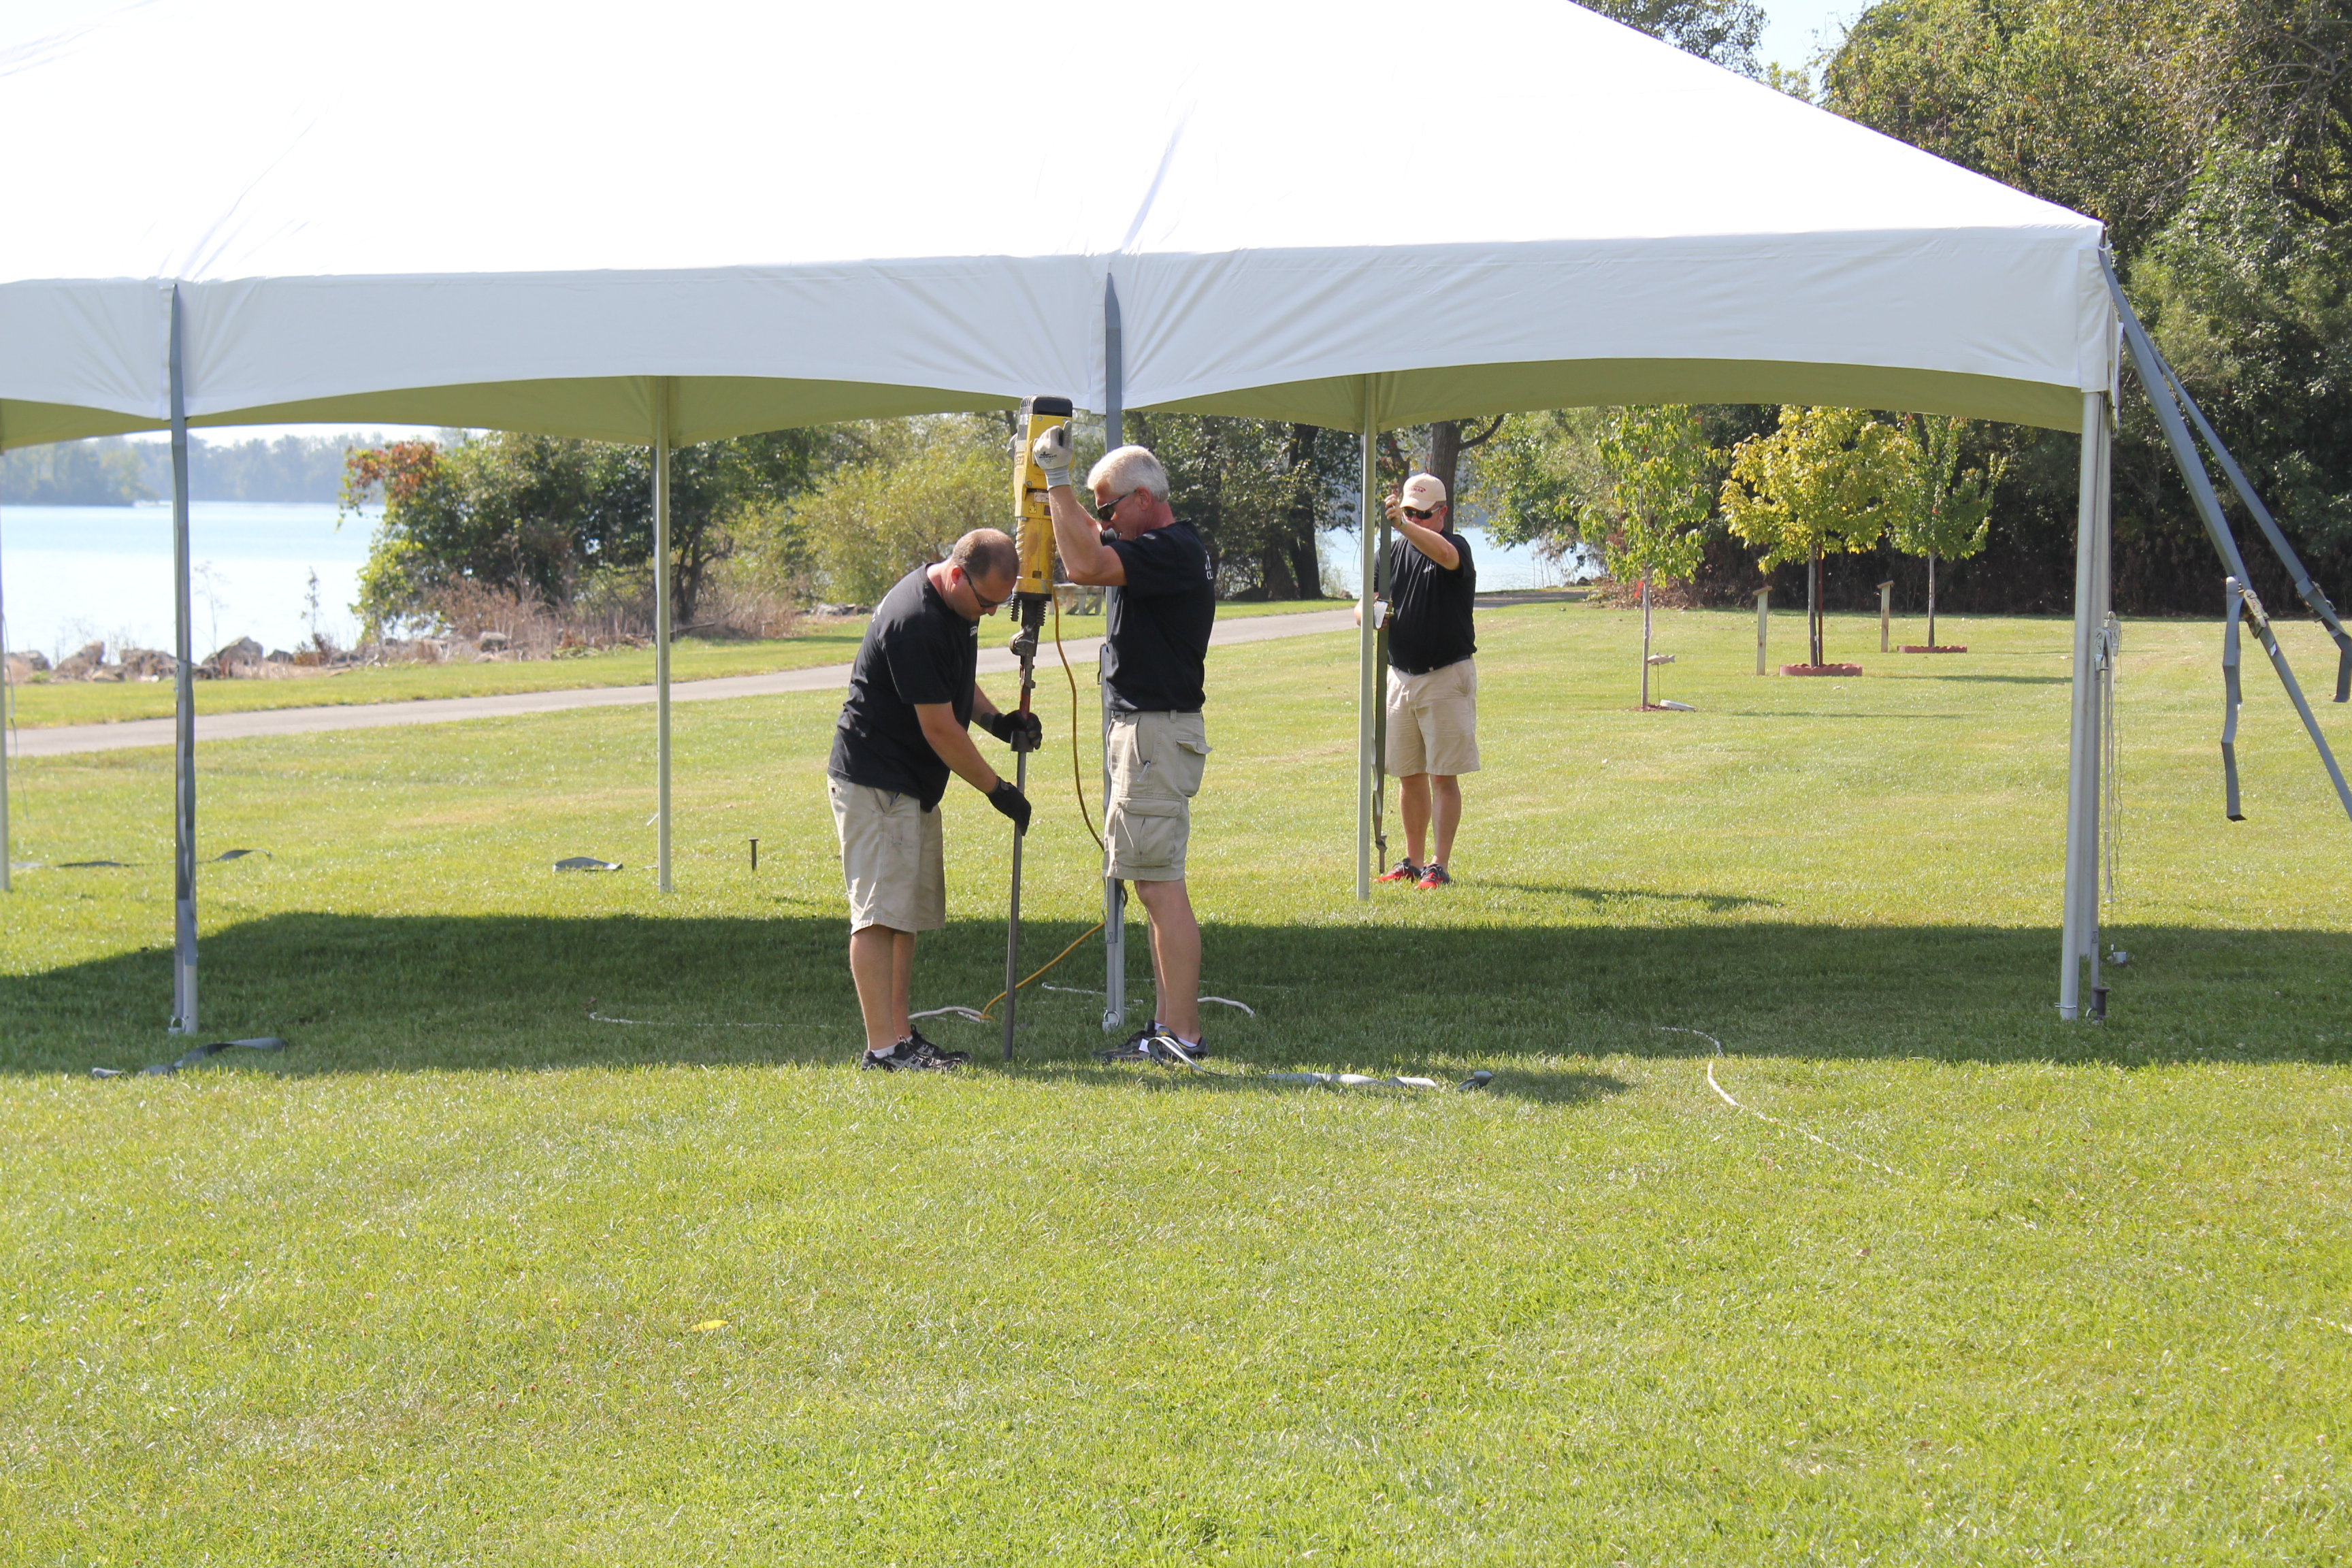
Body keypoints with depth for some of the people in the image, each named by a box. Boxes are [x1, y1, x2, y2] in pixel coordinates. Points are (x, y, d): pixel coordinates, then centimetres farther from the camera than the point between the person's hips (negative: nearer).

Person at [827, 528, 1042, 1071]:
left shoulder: (956, 605, 7)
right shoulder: (915, 621, -25)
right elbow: (939, 727, -22)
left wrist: (998, 721, 5)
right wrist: (996, 788, -13)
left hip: (915, 784, 10)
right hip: (874, 781, -10)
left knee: (911, 912, 12)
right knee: (880, 912, -12)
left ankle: (901, 1036, 17)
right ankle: (882, 1047, -13)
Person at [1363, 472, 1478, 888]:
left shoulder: (1456, 546, -7)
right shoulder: (1394, 550, 9)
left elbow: (1443, 552, -34)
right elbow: (1363, 607, 8)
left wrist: (1403, 524, -49)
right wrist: (1369, 614, -17)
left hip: (1446, 677, -6)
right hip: (1401, 677, 6)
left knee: (1443, 775, -4)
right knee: (1409, 775, 12)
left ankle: (1440, 866, -2)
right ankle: (1413, 862, 21)